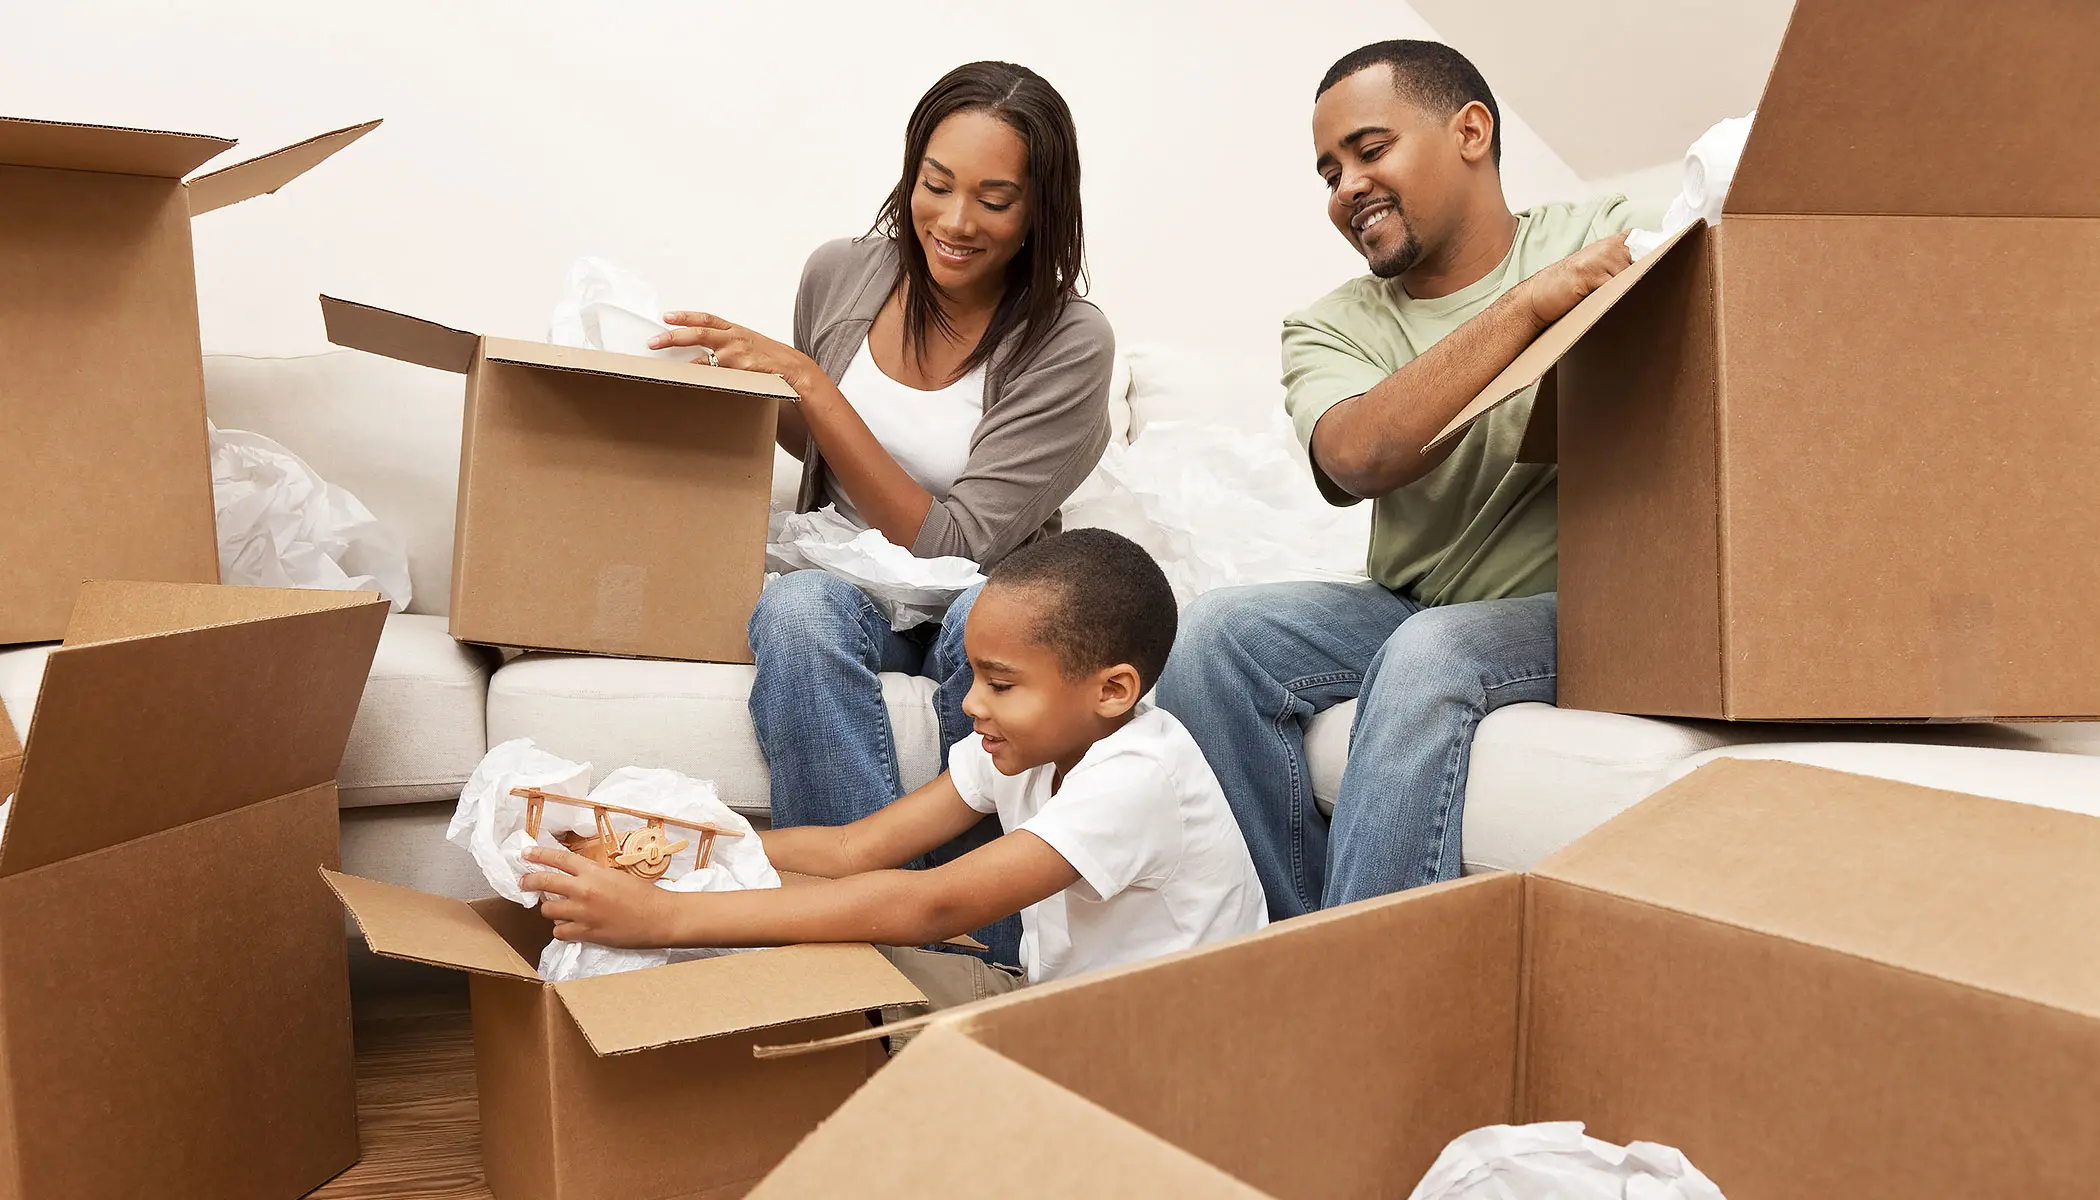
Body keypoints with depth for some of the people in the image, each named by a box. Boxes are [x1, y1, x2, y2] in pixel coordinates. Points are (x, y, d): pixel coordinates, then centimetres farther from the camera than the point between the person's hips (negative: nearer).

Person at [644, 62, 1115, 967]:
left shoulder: (1069, 342, -14)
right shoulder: (841, 274, -1)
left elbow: (955, 545, -19)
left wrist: (810, 385, -21)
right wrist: (743, 380, -3)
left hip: (984, 591, -2)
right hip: (849, 579, 3)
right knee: (796, 609, -34)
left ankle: (975, 959, -25)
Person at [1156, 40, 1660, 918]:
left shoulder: (1606, 241, 1)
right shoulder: (1330, 331, 4)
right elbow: (1359, 457, -19)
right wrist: (1528, 305, -24)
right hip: (1408, 608, 4)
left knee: (1428, 654, -33)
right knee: (1209, 635, -19)